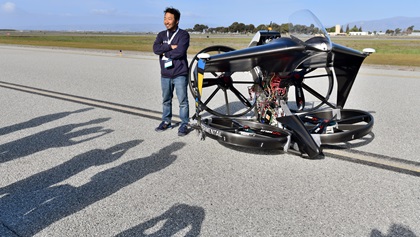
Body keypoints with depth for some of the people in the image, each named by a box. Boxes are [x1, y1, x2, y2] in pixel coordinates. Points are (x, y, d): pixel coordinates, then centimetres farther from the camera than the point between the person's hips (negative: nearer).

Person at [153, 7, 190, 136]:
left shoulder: (183, 34, -4)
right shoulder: (161, 35, 11)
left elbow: (180, 51, -20)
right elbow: (155, 49, -7)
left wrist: (165, 53, -8)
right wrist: (171, 47, -15)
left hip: (180, 74, -5)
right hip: (165, 75, 5)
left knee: (183, 101, 0)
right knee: (166, 100, 15)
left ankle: (184, 124, 9)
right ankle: (166, 122, 28)